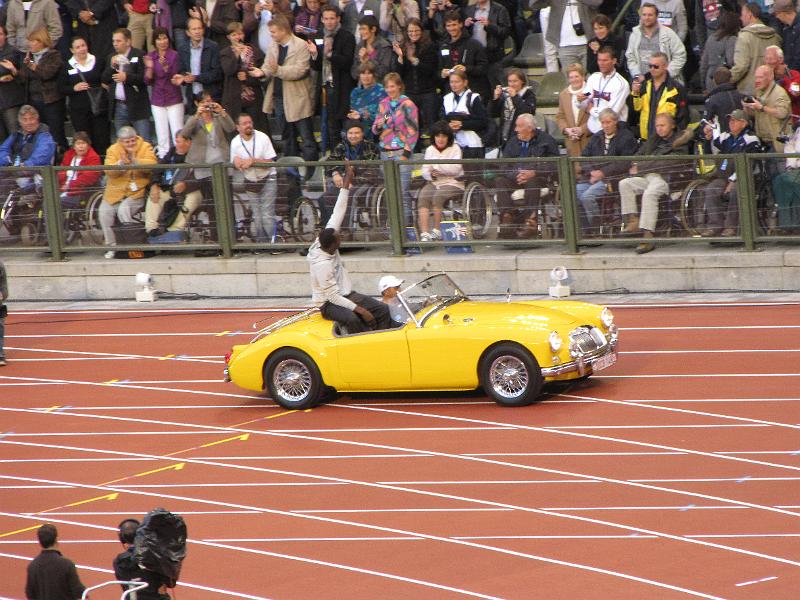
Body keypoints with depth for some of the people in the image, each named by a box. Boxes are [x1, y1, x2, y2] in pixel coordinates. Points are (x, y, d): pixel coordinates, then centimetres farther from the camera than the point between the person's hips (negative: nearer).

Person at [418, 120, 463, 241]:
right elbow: (424, 171, 9)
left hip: (452, 183, -4)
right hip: (433, 182, 4)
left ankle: (437, 230, -20)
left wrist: (437, 167, -11)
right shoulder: (430, 149, 16)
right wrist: (431, 174, -13)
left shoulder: (455, 148, 2)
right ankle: (424, 234, -35)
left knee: (438, 197, -33)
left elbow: (456, 168, -13)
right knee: (423, 198, -27)